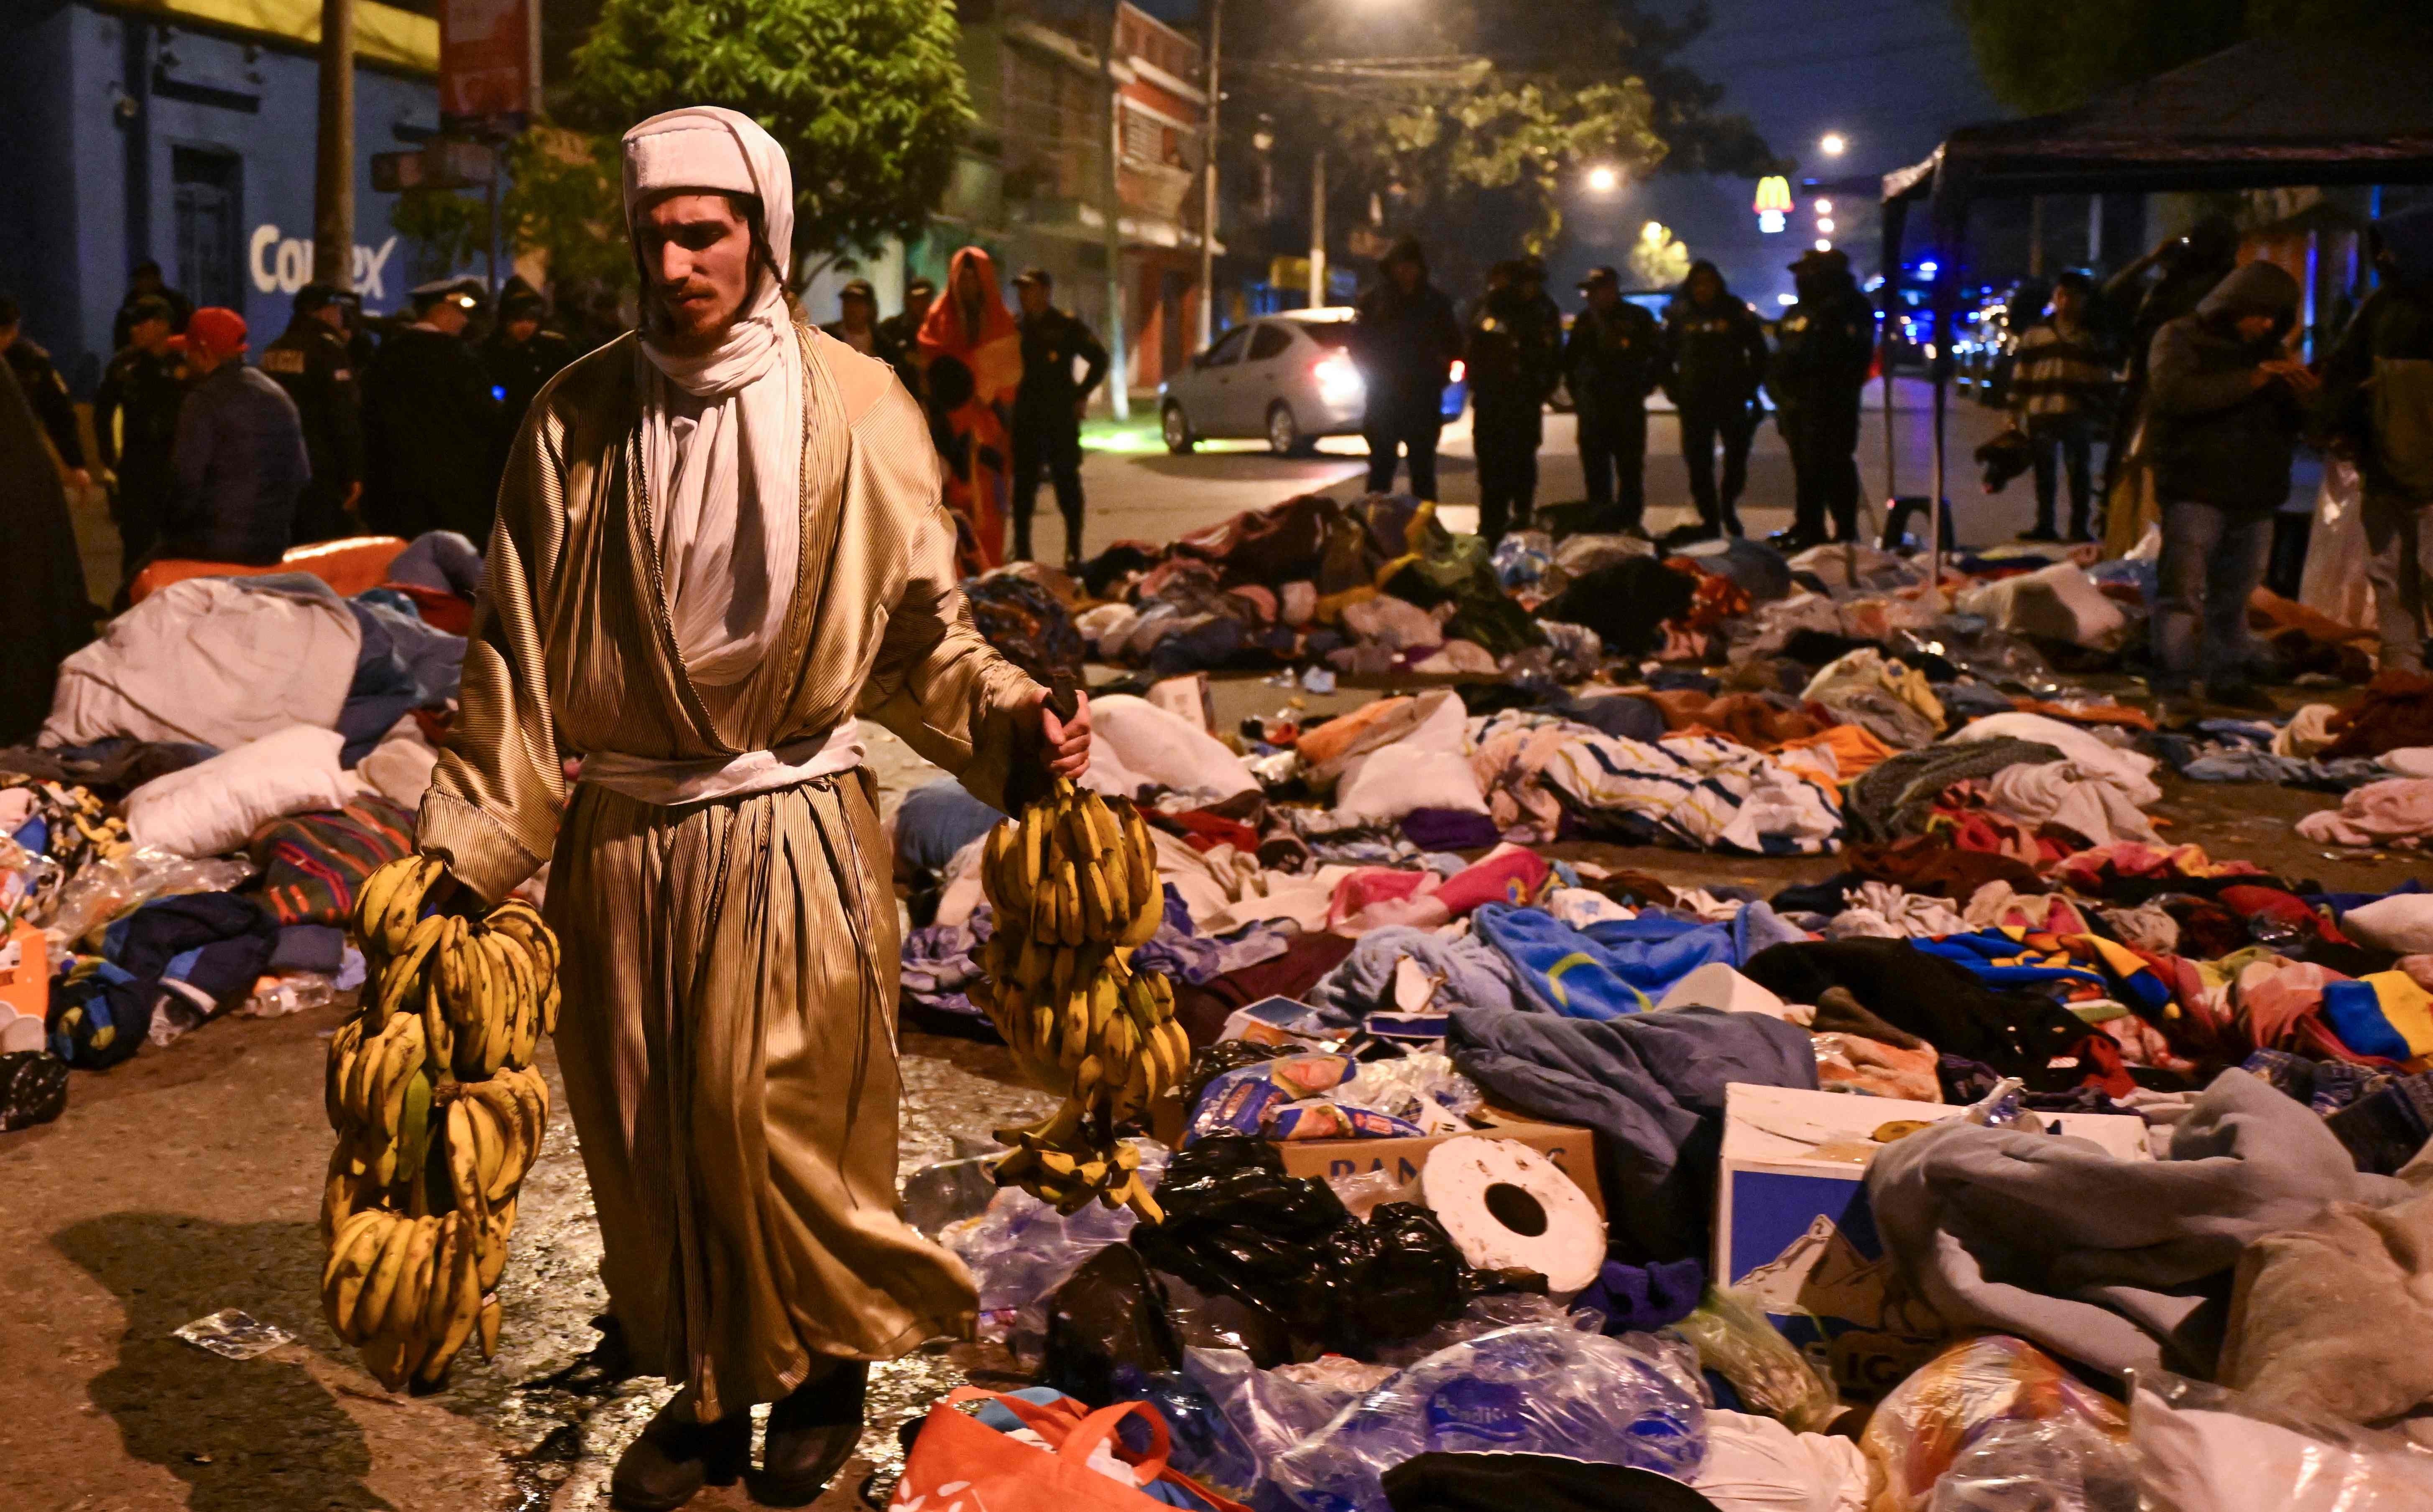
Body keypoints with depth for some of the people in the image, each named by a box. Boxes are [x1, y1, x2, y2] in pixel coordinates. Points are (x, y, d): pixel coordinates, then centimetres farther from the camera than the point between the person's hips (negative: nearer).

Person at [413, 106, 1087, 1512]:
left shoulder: (853, 407, -6)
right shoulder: (580, 415, -1)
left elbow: (921, 627, -1)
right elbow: (521, 658, 3)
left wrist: (1007, 715, -19)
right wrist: (465, 845, -1)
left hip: (793, 831, -3)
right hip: (621, 836, 3)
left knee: (776, 1120, 1)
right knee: (647, 1132, 11)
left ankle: (826, 1369, 30)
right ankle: (707, 1389, 33)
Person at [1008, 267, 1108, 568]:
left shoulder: (1066, 327, 0)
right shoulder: (1015, 328, 11)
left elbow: (1099, 359, 1)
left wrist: (1080, 396, -4)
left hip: (1061, 419, -4)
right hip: (1025, 419, 4)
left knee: (1067, 482, -2)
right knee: (1023, 485, 5)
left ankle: (1074, 551, 2)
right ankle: (1022, 551, 12)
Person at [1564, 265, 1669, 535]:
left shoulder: (1638, 318, -1)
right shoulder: (1585, 321, 10)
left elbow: (1660, 355, 4)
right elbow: (1570, 360, 20)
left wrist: (1645, 386, -1)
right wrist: (1577, 394, 13)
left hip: (1629, 405, -3)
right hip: (1593, 408, 3)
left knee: (1631, 466, 0)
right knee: (1595, 467, 4)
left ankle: (1630, 520, 7)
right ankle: (1600, 520, 10)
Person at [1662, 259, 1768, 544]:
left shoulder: (1736, 312, 2)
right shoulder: (1679, 315, 5)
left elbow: (1759, 353, 6)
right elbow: (1664, 357, 9)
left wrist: (1749, 387, -2)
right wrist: (1674, 390, -1)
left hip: (1733, 400, -1)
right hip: (1694, 403, 1)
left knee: (1737, 458, 0)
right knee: (1698, 465, 2)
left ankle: (1729, 507, 23)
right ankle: (1710, 521, 10)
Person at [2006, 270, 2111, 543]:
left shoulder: (2095, 337, 8)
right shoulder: (2035, 333, 11)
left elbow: (2104, 378, 8)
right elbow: (2021, 375, 10)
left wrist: (2102, 411, 1)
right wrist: (2015, 411, 5)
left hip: (2079, 415, -1)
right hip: (2041, 413, 1)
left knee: (2080, 471, 3)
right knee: (2045, 472, 6)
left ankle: (2079, 526, 9)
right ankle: (2044, 525, 13)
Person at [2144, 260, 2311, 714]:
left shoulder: (2266, 350, 21)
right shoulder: (2181, 338, 0)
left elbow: (2291, 425, 20)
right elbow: (2175, 391, -20)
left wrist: (2303, 396, -4)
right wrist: (2248, 382, -23)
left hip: (2254, 495, 7)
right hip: (2195, 491, -6)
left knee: (2234, 596, 11)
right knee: (2184, 592, -10)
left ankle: (2228, 681, 20)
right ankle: (2170, 688, -9)